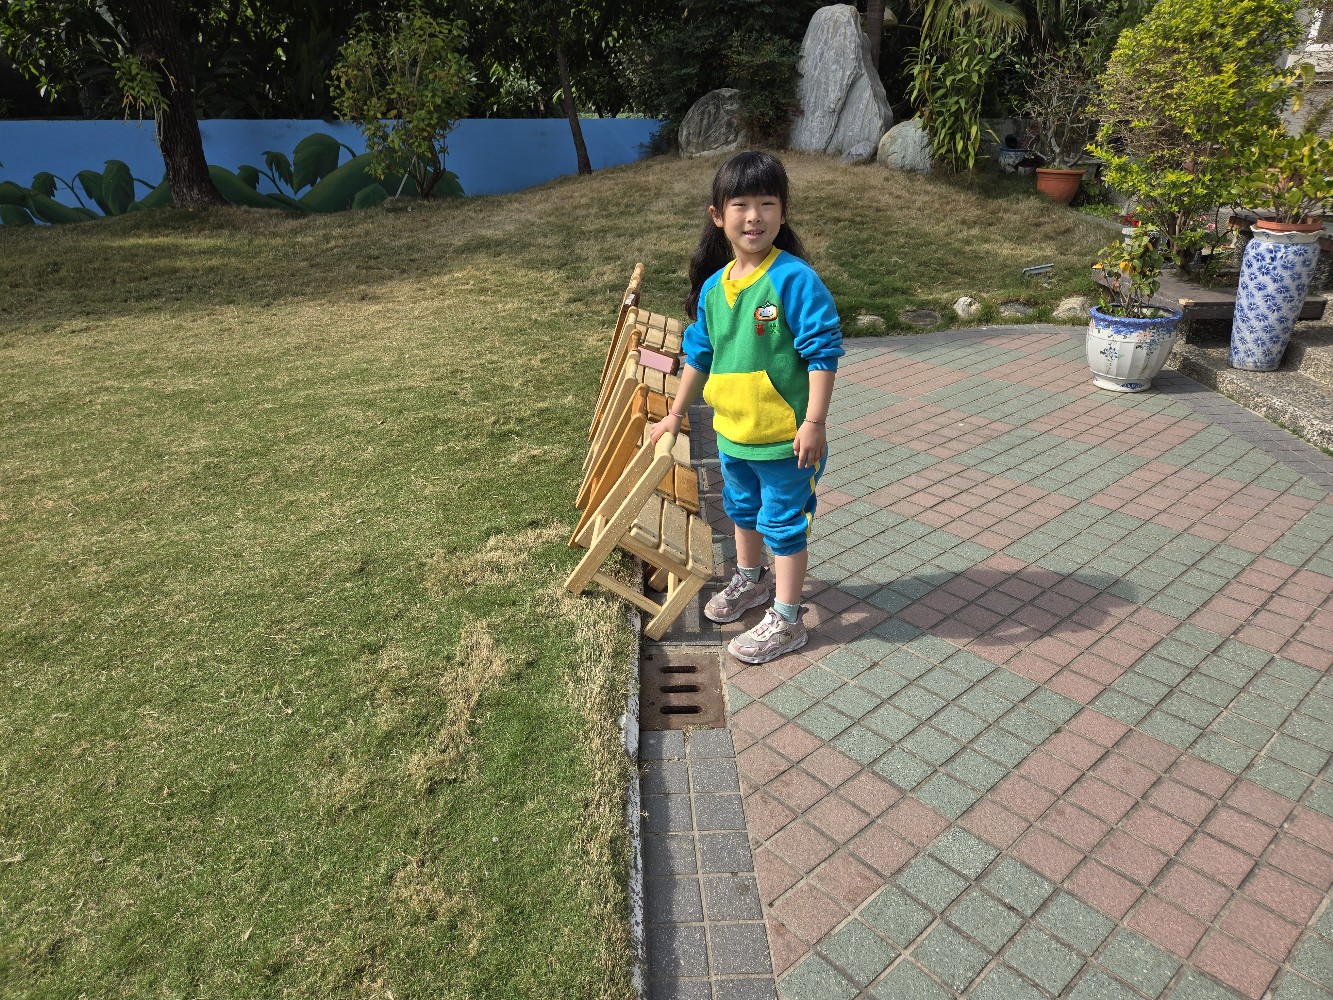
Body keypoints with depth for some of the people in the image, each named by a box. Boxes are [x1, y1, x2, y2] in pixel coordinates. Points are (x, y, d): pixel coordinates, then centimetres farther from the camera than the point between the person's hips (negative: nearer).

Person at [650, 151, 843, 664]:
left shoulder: (794, 279, -19)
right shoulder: (713, 285, 1)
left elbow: (824, 352, -18)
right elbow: (699, 354, 13)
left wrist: (814, 422, -21)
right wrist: (675, 414, 18)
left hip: (784, 436, -7)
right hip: (732, 431, 7)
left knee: (784, 523, 7)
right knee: (743, 510, 25)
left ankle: (786, 620, 23)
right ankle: (750, 580, 50)